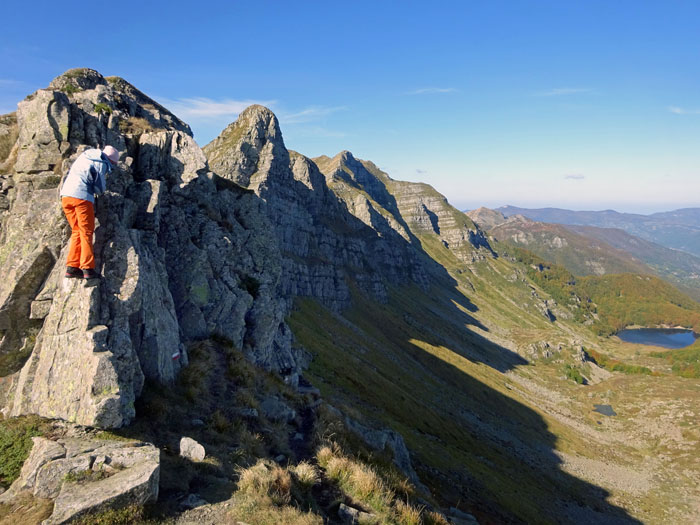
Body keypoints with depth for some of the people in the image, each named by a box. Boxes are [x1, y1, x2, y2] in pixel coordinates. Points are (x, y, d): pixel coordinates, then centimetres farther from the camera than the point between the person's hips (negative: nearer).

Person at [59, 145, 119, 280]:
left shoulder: (84, 155, 21)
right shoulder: (102, 164, 0)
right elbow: (100, 188, -2)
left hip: (65, 194, 7)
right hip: (82, 196, -7)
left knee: (77, 232, 12)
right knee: (86, 232, -1)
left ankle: (72, 266, 5)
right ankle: (87, 268, -6)